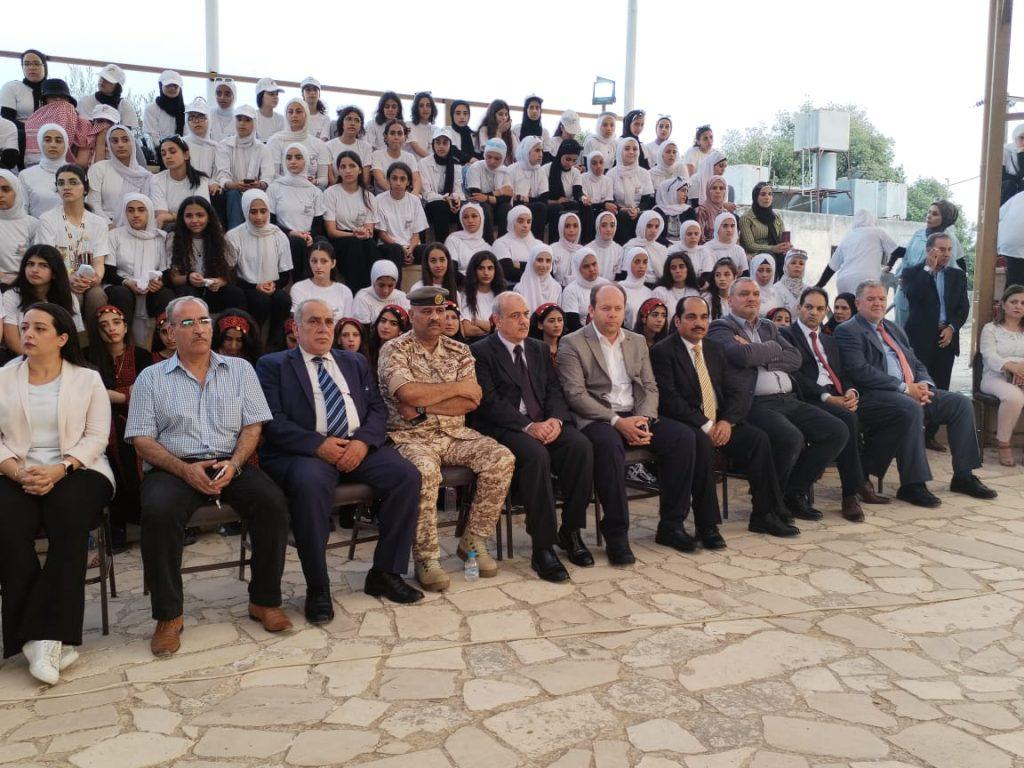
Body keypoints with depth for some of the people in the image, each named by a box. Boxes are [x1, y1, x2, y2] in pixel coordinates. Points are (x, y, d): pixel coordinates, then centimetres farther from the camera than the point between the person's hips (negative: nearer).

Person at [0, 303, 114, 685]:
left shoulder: (87, 379, 6)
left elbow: (95, 438, 0)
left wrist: (60, 469, -15)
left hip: (77, 471, -1)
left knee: (69, 521, -32)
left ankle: (43, 635, -24)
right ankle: (51, 636, -22)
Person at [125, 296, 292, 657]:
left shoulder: (240, 369, 13)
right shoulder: (151, 378, 9)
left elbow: (253, 425, 8)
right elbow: (142, 440, 3)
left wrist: (234, 464, -11)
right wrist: (185, 469, -13)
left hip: (230, 464, 1)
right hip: (174, 467, -1)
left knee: (273, 502, -26)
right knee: (158, 512, -33)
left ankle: (264, 601, -10)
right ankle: (168, 615, -15)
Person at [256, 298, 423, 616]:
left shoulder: (355, 362, 21)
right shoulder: (273, 365, 8)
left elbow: (377, 409, 13)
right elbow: (273, 422, -5)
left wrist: (363, 440, -9)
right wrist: (319, 445, -18)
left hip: (357, 447, 4)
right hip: (303, 452, -4)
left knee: (407, 475, -20)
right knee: (311, 483, -37)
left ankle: (385, 574, -7)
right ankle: (317, 587, -21)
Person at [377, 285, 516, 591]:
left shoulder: (459, 351, 11)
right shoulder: (394, 350, -1)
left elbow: (471, 402, -2)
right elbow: (407, 394, -20)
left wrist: (422, 407, -13)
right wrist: (457, 387, -9)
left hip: (455, 435, 5)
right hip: (410, 438, -5)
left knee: (502, 459, -17)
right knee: (425, 470, -36)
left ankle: (473, 542, -4)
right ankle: (426, 558, -20)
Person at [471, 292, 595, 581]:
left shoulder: (539, 349, 20)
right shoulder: (481, 352, 1)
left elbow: (554, 391, 13)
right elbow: (490, 402, -10)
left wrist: (556, 420, -10)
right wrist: (528, 426, -21)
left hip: (546, 424, 5)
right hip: (505, 428, -5)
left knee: (581, 446, -24)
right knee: (536, 455, -35)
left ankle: (570, 532, -10)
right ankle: (543, 547, -27)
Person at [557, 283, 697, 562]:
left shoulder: (637, 342, 18)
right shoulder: (572, 343, 0)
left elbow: (650, 387, 14)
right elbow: (575, 394, -9)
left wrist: (644, 420, -8)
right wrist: (617, 421, -18)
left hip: (636, 416, 5)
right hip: (597, 419, -5)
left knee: (683, 436, -19)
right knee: (609, 444, -38)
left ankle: (671, 525, -9)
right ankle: (615, 533, -26)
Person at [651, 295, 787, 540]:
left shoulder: (714, 349, 16)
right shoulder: (662, 351, -4)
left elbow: (738, 392, 10)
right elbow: (668, 399, -15)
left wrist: (726, 421, -10)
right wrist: (705, 426, -20)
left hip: (720, 423, 6)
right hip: (686, 424, -6)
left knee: (758, 438, -16)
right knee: (702, 443, -35)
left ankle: (764, 515, -5)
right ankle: (706, 525, -27)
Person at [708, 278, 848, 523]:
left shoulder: (769, 327, 25)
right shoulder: (721, 328, 4)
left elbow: (795, 358, 10)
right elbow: (744, 356, -17)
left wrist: (759, 357, -3)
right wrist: (773, 348, 1)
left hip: (789, 400, 8)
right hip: (755, 404, -8)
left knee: (837, 431, -7)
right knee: (792, 438, -31)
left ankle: (795, 491, 6)